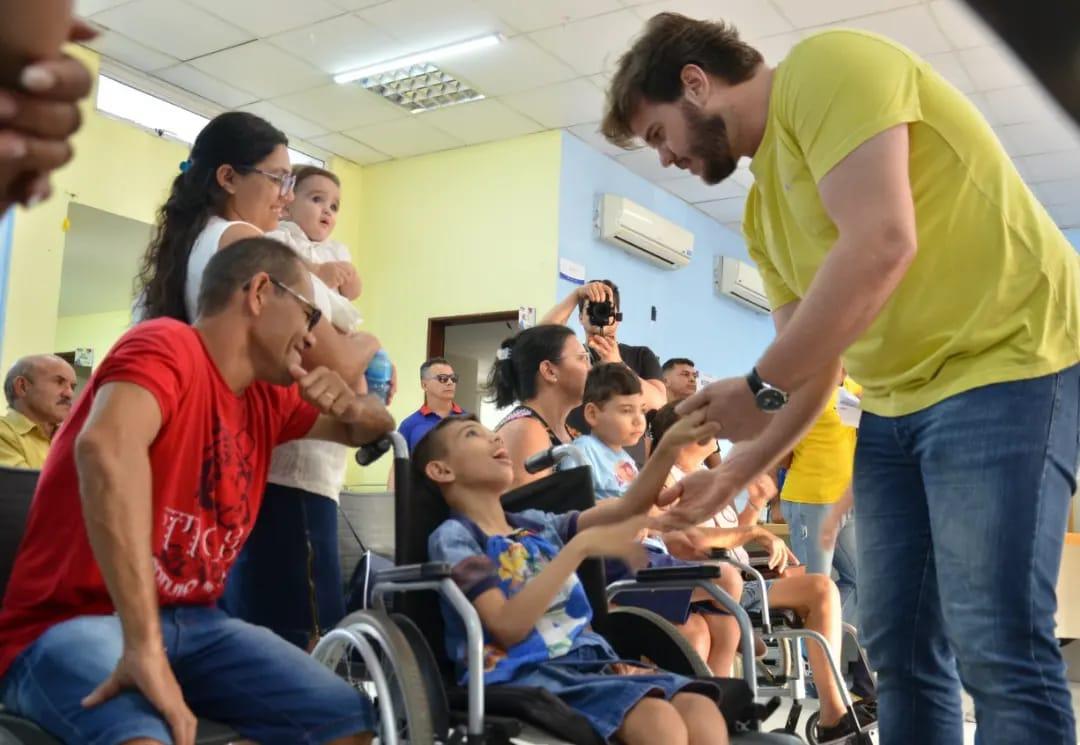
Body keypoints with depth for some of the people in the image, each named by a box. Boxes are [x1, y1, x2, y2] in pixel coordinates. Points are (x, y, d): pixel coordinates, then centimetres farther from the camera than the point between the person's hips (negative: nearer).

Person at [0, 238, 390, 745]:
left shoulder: (268, 398, 11)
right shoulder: (168, 346, -14)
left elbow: (374, 427, 26)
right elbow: (107, 446, -34)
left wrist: (352, 406, -1)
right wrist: (144, 647, -40)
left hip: (192, 622, 8)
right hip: (72, 622, -8)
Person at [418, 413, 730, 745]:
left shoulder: (538, 525, 20)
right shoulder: (452, 537, 1)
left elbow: (630, 506, 16)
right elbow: (509, 626, -13)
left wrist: (668, 446, 0)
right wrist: (581, 546, -14)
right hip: (523, 674, -6)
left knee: (703, 713, -21)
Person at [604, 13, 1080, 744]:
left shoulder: (823, 69, -10)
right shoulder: (764, 208, 15)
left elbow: (881, 245, -24)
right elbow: (814, 368, 18)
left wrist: (758, 385, -15)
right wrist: (732, 476, 15)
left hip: (1009, 364, -9)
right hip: (897, 400, 9)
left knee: (996, 649, -13)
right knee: (900, 648, 8)